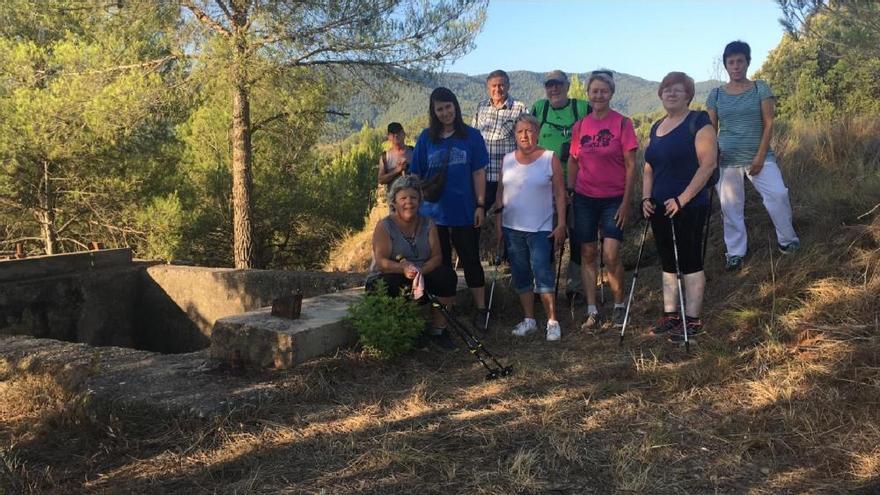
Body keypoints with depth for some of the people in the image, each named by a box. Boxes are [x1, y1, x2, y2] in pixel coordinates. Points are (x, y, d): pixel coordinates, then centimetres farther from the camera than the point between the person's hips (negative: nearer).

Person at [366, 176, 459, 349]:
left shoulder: (428, 224, 4)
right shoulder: (384, 226, -8)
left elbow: (437, 256, -5)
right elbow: (381, 262, -18)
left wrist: (421, 271, -26)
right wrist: (403, 268, -37)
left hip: (422, 277, 4)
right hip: (385, 280, -4)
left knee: (447, 275, -20)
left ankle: (438, 329, -8)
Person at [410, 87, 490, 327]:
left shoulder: (471, 136, 0)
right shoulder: (426, 138, 4)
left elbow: (479, 173, -1)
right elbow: (416, 175, 6)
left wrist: (480, 205, -6)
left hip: (465, 212, -2)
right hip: (433, 212, 2)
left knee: (471, 260, 6)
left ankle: (481, 309, 17)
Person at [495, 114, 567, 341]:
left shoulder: (550, 159, -2)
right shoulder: (507, 160, 8)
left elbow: (559, 194, -3)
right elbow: (501, 194, 11)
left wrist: (561, 224, -8)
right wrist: (498, 224, 8)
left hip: (541, 229, -4)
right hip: (512, 228, 4)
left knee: (543, 274, -7)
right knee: (520, 275, 9)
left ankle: (552, 321, 3)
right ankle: (528, 319, 20)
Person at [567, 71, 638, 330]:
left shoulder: (622, 123, -6)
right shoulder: (580, 126, 5)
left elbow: (631, 166, -6)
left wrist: (626, 202, -10)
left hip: (613, 200, -3)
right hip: (584, 199, 4)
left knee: (611, 256, -10)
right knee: (587, 254, 5)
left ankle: (619, 305, 14)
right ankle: (592, 312, 14)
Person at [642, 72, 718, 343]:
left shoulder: (698, 122, -7)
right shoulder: (657, 128, 15)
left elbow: (708, 163, -15)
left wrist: (682, 199, -19)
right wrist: (646, 198, 4)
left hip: (688, 207, -7)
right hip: (660, 208, 7)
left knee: (689, 263, -1)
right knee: (668, 263, 13)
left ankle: (692, 320, 9)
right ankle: (670, 315, 23)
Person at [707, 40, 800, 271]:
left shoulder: (761, 88, 2)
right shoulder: (716, 94, 5)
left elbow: (768, 125, -2)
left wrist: (760, 156, -11)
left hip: (759, 157, -1)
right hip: (727, 160, 1)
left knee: (778, 195, -15)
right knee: (731, 208, 4)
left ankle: (787, 240, 7)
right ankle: (735, 253, 16)